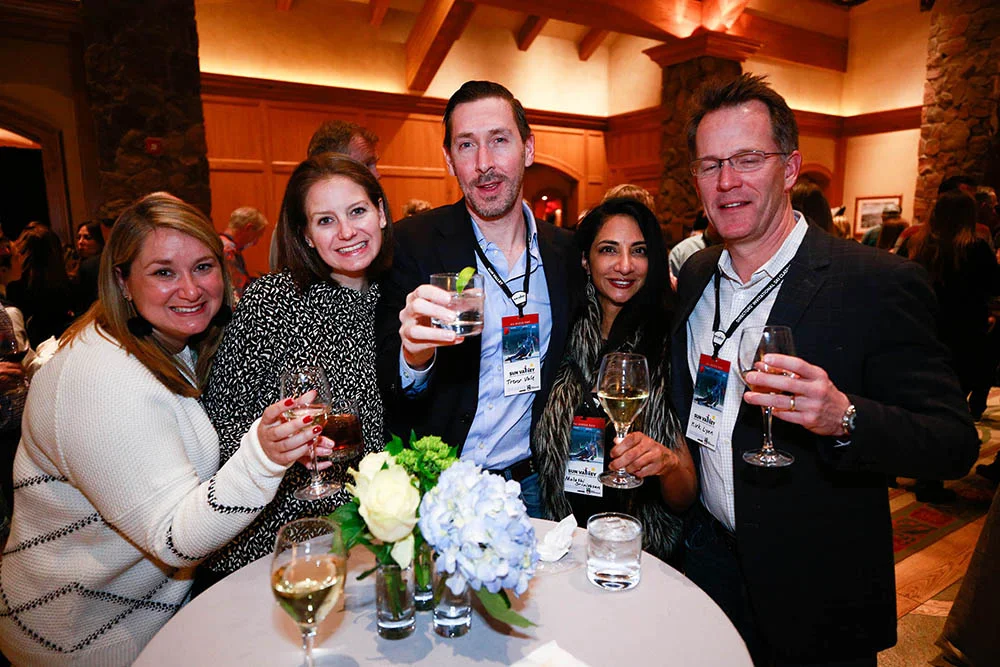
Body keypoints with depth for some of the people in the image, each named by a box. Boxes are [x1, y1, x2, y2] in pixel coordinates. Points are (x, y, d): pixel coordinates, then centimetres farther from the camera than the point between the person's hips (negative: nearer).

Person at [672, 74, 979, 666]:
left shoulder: (880, 284, -18)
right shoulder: (695, 277, 0)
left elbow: (956, 444, -17)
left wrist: (845, 419, -34)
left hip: (817, 592, -4)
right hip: (707, 553, 5)